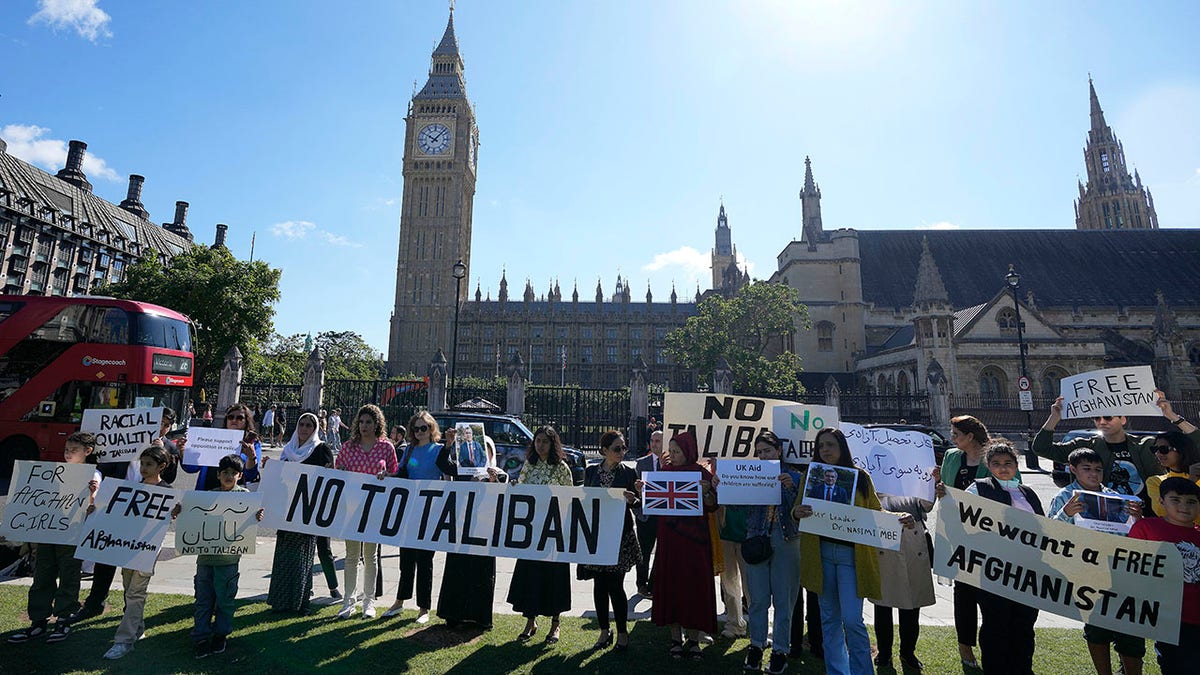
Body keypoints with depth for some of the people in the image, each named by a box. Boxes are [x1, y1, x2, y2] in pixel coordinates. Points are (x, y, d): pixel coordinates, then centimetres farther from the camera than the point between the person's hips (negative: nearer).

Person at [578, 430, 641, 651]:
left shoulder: (629, 472, -1)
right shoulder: (591, 471, 5)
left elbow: (636, 505, 1)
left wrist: (631, 499, -21)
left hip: (620, 533, -3)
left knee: (615, 585, -1)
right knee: (599, 584, 10)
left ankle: (622, 633, 17)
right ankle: (604, 631, 26)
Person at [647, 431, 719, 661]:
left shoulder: (701, 473, -3)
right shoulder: (665, 471, 6)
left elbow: (713, 507, -5)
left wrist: (706, 492, -23)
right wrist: (643, 491, -9)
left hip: (694, 538, -2)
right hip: (669, 537, 3)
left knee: (695, 584, 4)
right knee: (670, 583, 7)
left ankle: (693, 639, 18)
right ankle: (676, 638, 21)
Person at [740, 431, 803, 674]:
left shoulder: (794, 476, 1)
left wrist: (790, 487, -22)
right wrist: (722, 488, -18)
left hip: (785, 542, -1)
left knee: (783, 599, 6)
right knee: (758, 598, 8)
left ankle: (780, 650, 20)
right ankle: (756, 645, 24)